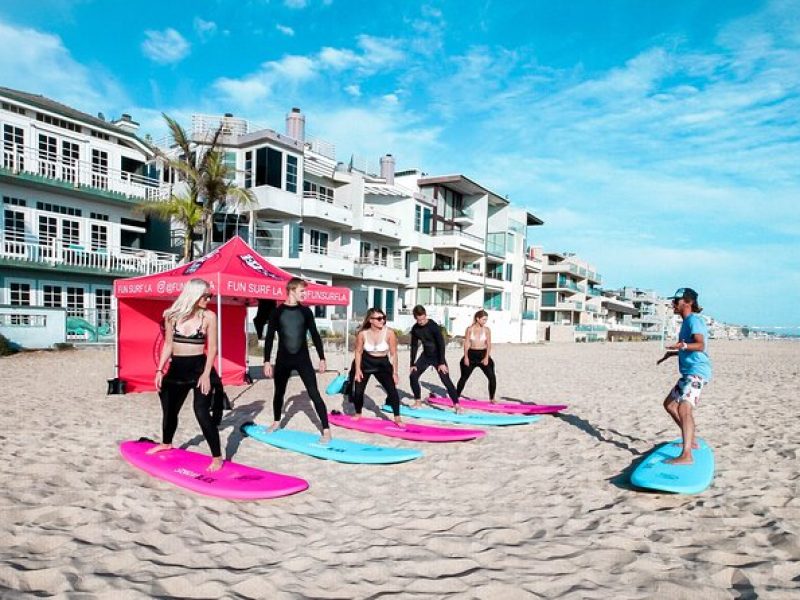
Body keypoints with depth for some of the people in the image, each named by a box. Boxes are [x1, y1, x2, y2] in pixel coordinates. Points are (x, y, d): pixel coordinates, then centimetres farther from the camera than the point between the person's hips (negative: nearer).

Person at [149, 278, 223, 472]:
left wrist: (206, 374, -14)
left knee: (202, 412, -12)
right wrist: (160, 370, 3)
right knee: (169, 409, 20)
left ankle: (217, 457, -1)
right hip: (177, 368, 4)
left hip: (199, 367, -4)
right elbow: (168, 345, 7)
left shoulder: (209, 316, -8)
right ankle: (166, 443, 49)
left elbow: (212, 348, -7)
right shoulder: (172, 315, 0)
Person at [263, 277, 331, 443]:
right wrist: (267, 361, -5)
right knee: (279, 393, 16)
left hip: (302, 358, -1)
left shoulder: (305, 311, 1)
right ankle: (277, 422, 41)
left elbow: (315, 335, 4)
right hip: (283, 359, 1)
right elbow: (269, 338, -1)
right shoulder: (277, 312, -3)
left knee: (314, 394, -7)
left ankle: (326, 430, -5)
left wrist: (322, 358, 3)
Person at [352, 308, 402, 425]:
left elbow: (393, 354, -10)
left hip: (382, 363, -1)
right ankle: (358, 414, 30)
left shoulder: (389, 333, -19)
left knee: (393, 390, -11)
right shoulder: (363, 334, -16)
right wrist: (358, 370, -5)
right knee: (358, 390, 3)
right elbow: (358, 352, -2)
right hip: (365, 363, 1)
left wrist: (395, 372, -9)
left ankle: (397, 418, 5)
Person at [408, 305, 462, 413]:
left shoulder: (433, 326, -22)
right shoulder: (415, 329, -6)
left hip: (437, 356, -5)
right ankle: (418, 402, 10)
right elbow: (414, 346, 2)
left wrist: (442, 362, -24)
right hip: (425, 356, 5)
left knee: (446, 380, -13)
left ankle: (456, 405, -7)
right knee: (413, 376, -5)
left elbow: (441, 344, -22)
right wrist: (412, 364, -1)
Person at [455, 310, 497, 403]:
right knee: (464, 377, 10)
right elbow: (466, 343, -2)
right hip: (471, 355, 0)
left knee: (492, 377, -9)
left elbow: (489, 344, -4)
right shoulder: (469, 329, -2)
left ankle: (492, 398, 5)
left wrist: (486, 357, -13)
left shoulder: (487, 330, -2)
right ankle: (456, 396, 24)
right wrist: (466, 357, -8)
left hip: (483, 354, 0)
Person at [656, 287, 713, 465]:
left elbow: (700, 345, -28)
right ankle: (691, 441, 31)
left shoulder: (694, 320, -12)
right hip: (689, 372, 11)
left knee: (684, 409, -24)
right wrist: (672, 353, 32)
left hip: (697, 372, -11)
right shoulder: (687, 322, 19)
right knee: (669, 404, 20)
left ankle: (686, 455, -31)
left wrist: (683, 345, -45)